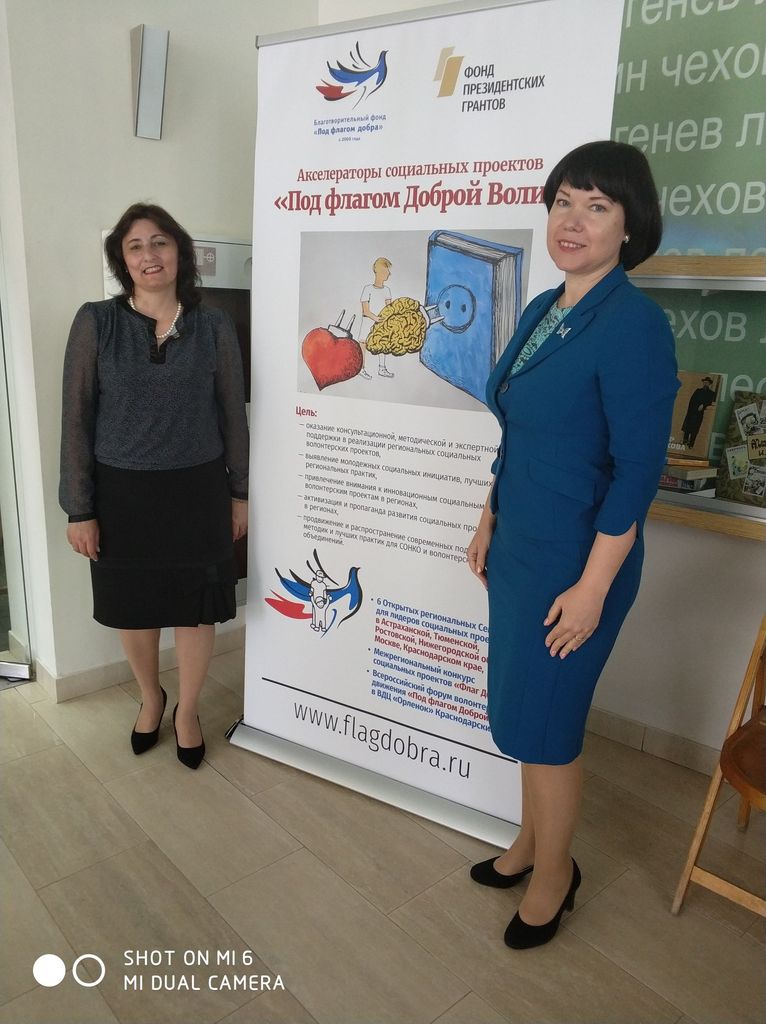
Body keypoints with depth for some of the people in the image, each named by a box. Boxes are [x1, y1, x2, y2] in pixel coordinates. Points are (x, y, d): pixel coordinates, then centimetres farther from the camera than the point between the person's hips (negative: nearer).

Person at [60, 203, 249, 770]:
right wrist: (79, 509, -5)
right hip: (123, 492, 0)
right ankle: (151, 697, 43)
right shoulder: (95, 322, -5)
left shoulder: (214, 325, -2)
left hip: (196, 491, 0)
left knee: (196, 607, 9)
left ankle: (187, 711, 34)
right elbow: (77, 418, -3)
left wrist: (240, 493, 5)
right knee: (133, 606, 15)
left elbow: (232, 414, 4)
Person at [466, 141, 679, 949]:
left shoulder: (633, 324, -17)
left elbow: (637, 470, -19)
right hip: (518, 547, 8)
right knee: (523, 710, 19)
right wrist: (488, 524, 15)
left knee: (544, 722, 7)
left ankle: (553, 872, 33)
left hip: (574, 558, -8)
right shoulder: (539, 312, 7)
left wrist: (592, 587, -19)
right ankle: (531, 842, 42)